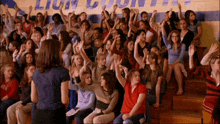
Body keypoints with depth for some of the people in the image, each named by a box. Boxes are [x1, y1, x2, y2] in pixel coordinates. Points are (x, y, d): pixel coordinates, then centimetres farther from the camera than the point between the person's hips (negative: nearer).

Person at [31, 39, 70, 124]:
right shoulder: (62, 72, -13)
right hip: (56, 114, -5)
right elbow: (64, 100, -12)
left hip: (39, 114, 5)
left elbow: (33, 99, 9)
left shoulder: (36, 72, 3)